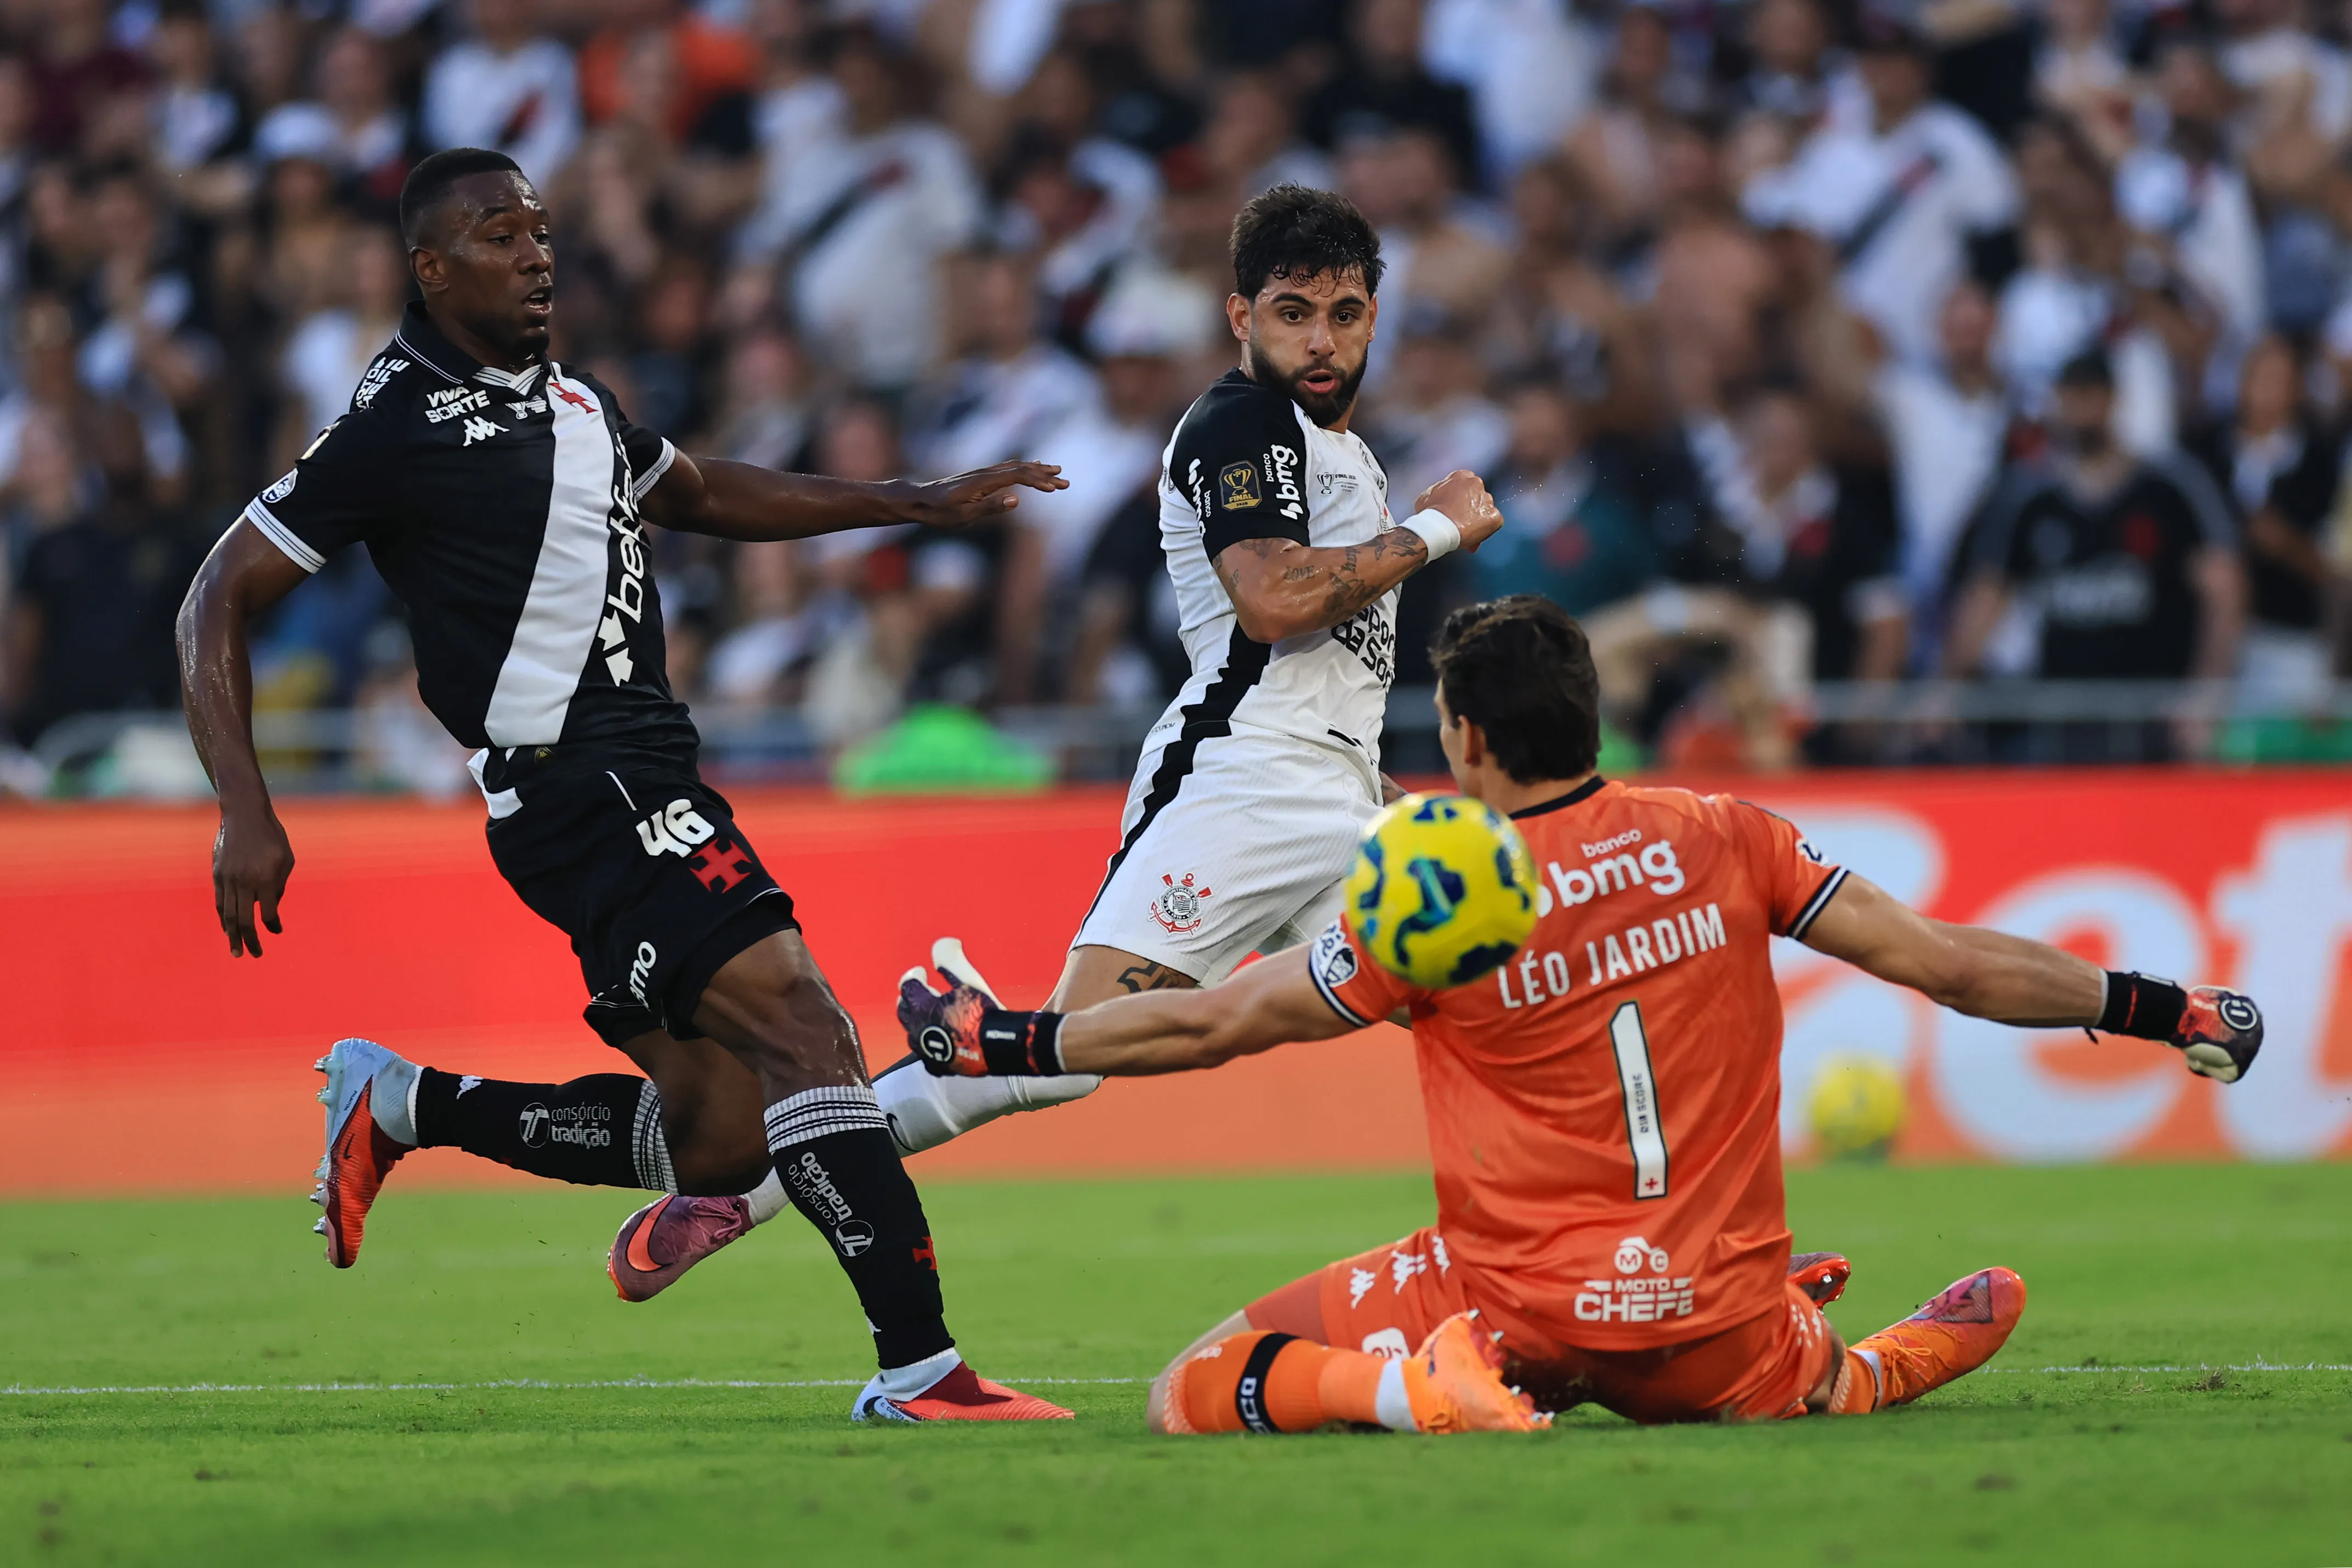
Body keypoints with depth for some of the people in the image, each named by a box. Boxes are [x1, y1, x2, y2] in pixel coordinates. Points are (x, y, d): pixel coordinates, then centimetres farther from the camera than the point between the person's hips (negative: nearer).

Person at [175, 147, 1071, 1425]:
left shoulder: (571, 399, 18)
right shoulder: (399, 424, -7)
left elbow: (703, 496, 37)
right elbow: (218, 603, -5)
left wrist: (926, 502, 33)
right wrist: (245, 814, -14)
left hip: (647, 777, 9)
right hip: (576, 783, -9)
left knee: (727, 1133, 8)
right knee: (805, 1029, -21)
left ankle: (405, 1108, 22)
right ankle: (917, 1367, -24)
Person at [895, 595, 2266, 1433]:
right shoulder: (1724, 841, -3)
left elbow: (1205, 1027, 0)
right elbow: (1949, 965, -1)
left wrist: (1007, 1043, 14)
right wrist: (2163, 1010, 9)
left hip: (1524, 1308, -5)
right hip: (1725, 1328, 5)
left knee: (1194, 1394, 1)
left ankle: (1420, 1384, -21)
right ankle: (1863, 1371, 10)